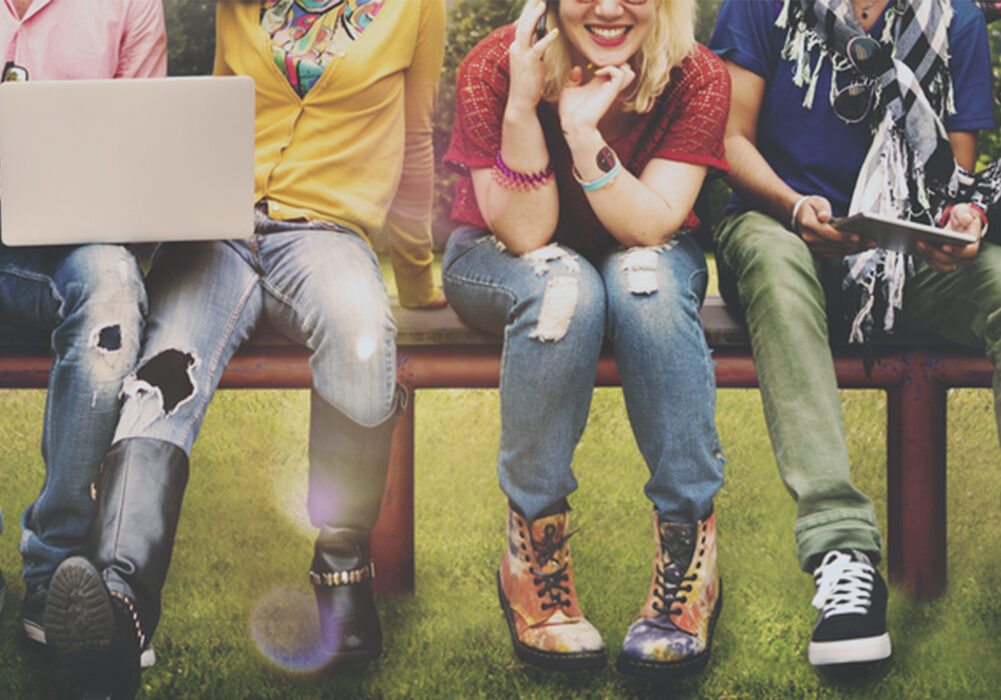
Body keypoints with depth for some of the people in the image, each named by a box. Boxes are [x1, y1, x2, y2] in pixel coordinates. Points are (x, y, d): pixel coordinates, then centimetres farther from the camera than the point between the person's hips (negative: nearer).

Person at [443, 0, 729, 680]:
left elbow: (652, 228, -25)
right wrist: (522, 107, -37)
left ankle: (689, 559, -30)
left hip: (648, 261, 1)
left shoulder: (698, 79, -18)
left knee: (644, 278, -34)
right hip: (501, 264, -1)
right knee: (566, 287, -35)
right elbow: (526, 236, -24)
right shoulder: (493, 70, -21)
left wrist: (585, 133, -39)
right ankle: (534, 548, -28)